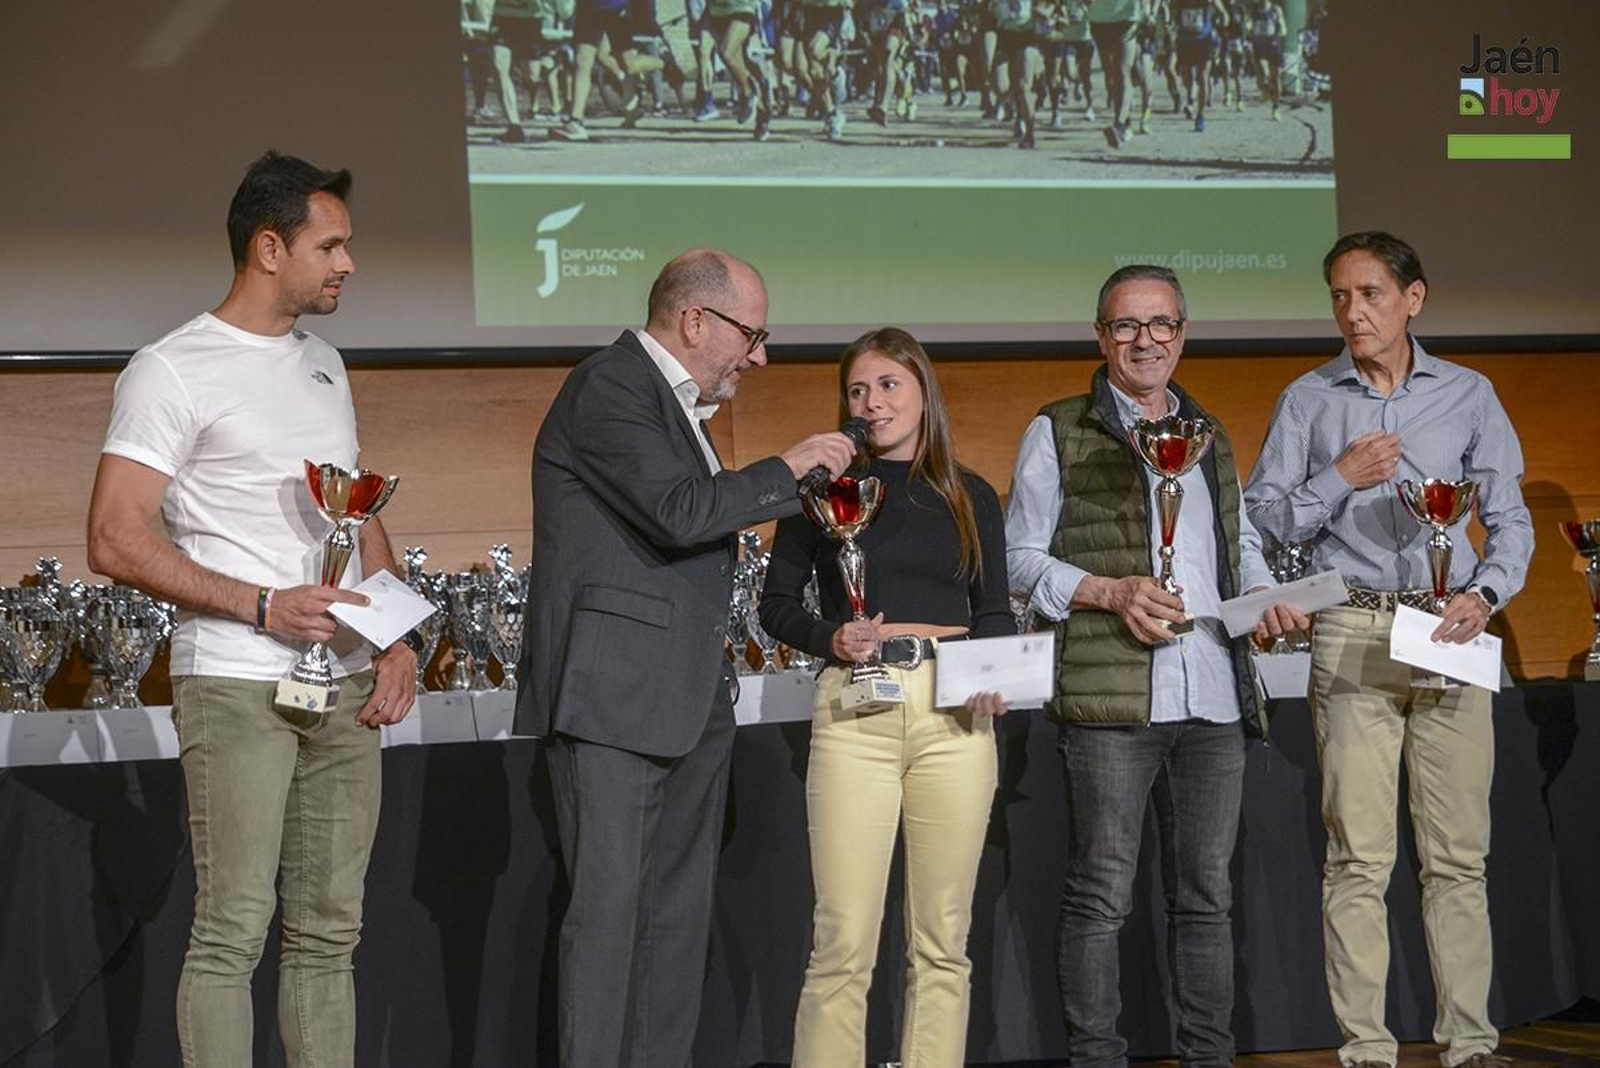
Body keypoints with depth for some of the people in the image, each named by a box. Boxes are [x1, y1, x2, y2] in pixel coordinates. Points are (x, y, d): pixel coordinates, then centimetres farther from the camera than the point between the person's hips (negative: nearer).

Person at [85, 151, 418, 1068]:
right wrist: (263, 606, -19)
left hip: (346, 686, 7)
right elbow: (116, 541, -13)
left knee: (329, 931, 9)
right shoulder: (173, 372, -8)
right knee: (232, 930, -7)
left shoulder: (324, 364, 17)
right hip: (237, 687, -7)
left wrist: (397, 639, 8)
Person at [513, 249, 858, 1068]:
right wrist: (790, 470, -11)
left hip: (688, 700, 10)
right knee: (609, 906, -9)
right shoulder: (607, 389, -12)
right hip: (613, 695, -10)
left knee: (680, 909, 10)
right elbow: (679, 511, -23)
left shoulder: (676, 401, 19)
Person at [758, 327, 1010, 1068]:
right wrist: (830, 639, -12)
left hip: (954, 711, 2)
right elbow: (776, 604, 7)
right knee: (843, 940, -6)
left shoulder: (971, 497, 12)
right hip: (854, 710, -2)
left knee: (942, 938, 5)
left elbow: (995, 614, 12)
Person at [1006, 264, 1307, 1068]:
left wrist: (1263, 595, 6)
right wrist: (1112, 591, -12)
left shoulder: (1211, 438, 21)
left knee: (1205, 893, 9)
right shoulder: (1060, 433, 5)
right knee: (1100, 894, -3)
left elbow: (1242, 543, 28)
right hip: (1110, 698, -5)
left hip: (1215, 699, 5)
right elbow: (1020, 557, 3)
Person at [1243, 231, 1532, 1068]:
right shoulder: (1308, 400, 9)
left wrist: (1485, 593, -7)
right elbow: (1264, 519, 6)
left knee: (1458, 856, 1)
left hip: (1449, 631, 1)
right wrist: (1341, 478, -7)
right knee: (1359, 856, -4)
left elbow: (1510, 519, 10)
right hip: (1352, 634, -1)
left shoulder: (1468, 396, 10)